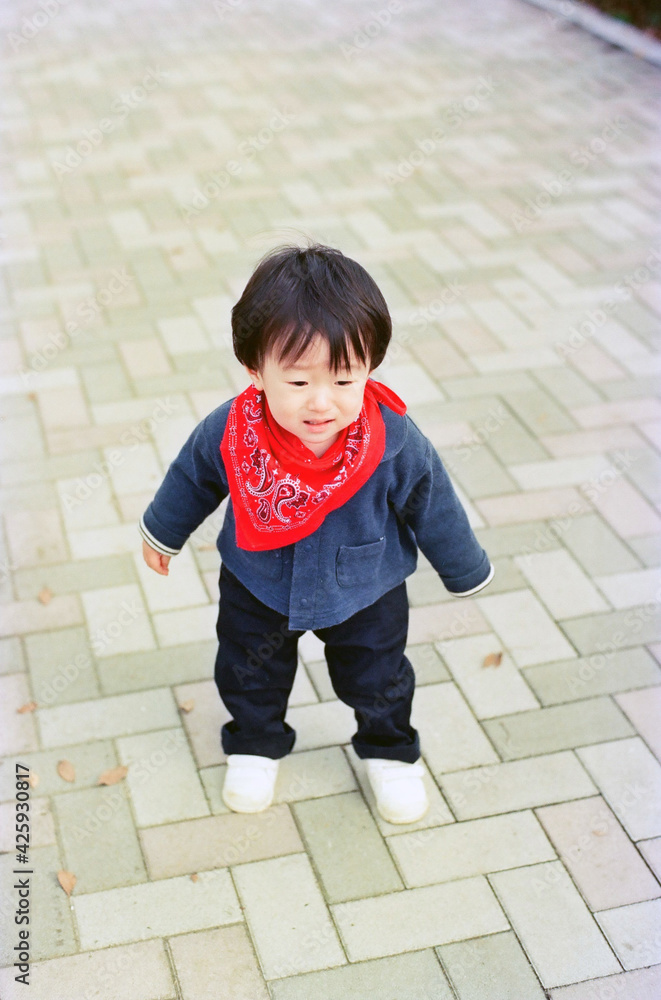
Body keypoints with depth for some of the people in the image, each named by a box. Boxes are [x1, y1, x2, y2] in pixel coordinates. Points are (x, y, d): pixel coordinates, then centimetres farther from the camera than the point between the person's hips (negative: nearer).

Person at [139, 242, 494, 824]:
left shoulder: (396, 444, -33)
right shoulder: (228, 434, -31)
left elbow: (434, 509, -14)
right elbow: (190, 480, -8)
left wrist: (467, 573, 0)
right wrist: (162, 533, 10)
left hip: (367, 592, -1)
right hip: (256, 587, 1)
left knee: (378, 678, 23)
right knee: (250, 674, 25)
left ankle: (389, 750, 55)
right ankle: (256, 744, 56)